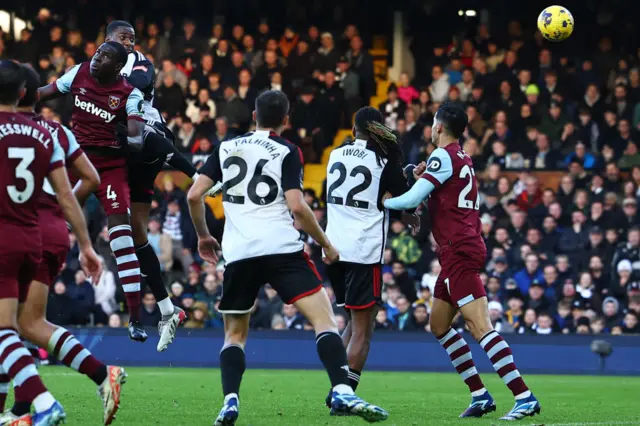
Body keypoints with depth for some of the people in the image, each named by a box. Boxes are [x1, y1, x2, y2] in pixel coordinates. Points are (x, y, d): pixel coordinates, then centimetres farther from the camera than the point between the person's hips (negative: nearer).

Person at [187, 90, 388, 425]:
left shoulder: (226, 148, 15)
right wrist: (326, 244, 5)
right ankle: (342, 393, -24)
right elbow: (296, 206, -7)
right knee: (324, 318, -5)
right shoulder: (287, 151, 4)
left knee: (235, 334, 18)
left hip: (238, 254, 3)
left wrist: (203, 235, 25)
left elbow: (194, 196, 9)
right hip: (281, 248, -3)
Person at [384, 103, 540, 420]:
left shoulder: (443, 156, -10)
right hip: (460, 252, 10)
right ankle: (479, 395, 12)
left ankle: (524, 397, -22)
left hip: (459, 251, -10)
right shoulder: (463, 159, 17)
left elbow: (412, 199, -15)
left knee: (480, 326, -15)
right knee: (439, 325, 15)